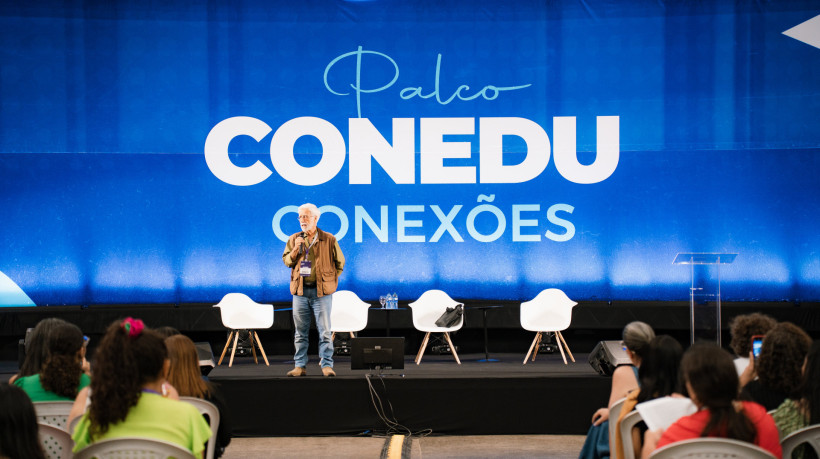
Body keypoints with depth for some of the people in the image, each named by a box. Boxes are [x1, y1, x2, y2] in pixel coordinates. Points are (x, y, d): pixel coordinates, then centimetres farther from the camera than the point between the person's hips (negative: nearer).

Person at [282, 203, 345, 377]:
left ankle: (327, 365, 1)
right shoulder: (294, 239, 11)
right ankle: (300, 366, 11)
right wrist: (295, 249, -9)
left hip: (321, 291, -3)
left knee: (324, 330, -4)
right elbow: (286, 261, 7)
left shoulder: (329, 239, 3)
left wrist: (329, 279, 5)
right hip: (300, 291, 3)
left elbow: (340, 262, 9)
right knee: (300, 331, 6)